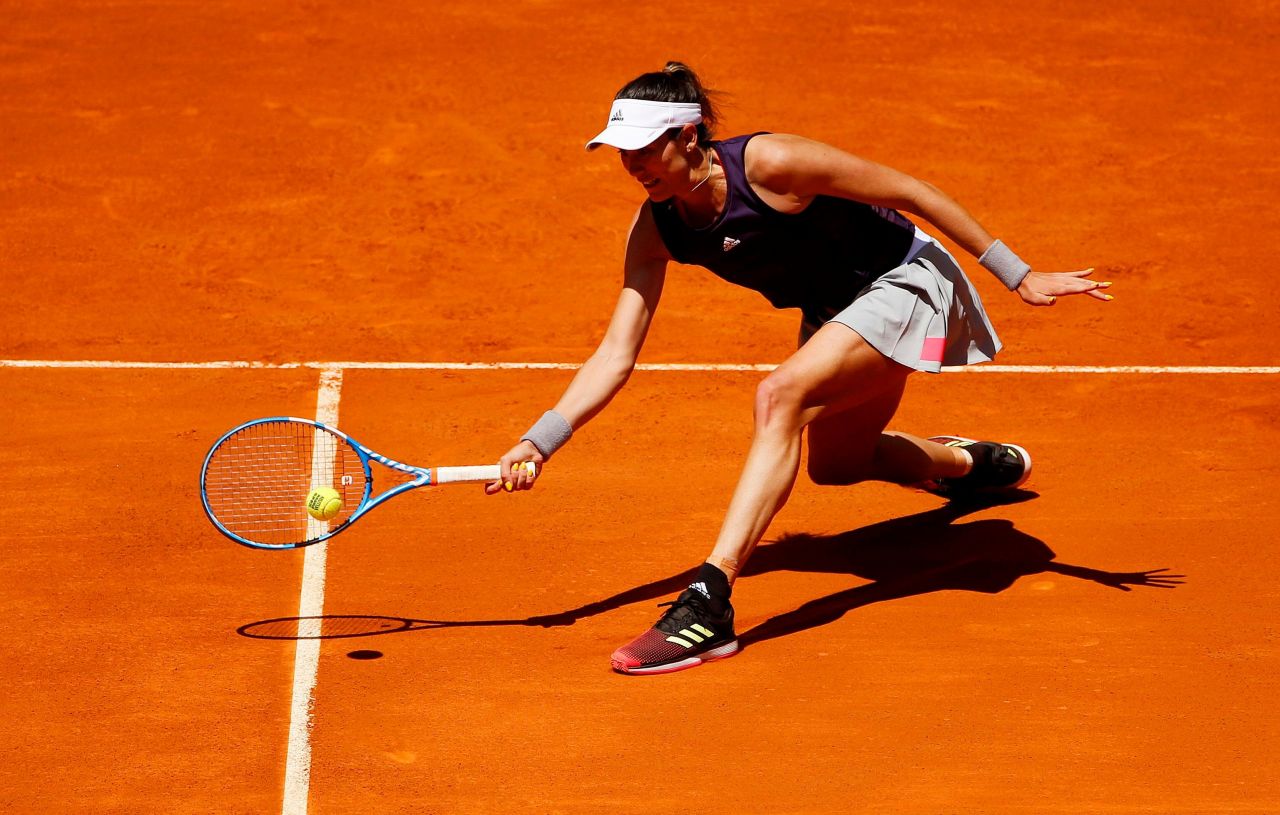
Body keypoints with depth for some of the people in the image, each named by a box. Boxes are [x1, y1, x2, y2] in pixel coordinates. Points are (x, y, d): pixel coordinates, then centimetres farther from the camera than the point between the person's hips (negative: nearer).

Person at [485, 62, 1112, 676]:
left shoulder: (768, 163, -30)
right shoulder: (656, 228, -11)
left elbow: (909, 191, -22)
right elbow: (615, 355, -10)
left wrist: (1016, 276, -19)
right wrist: (539, 442, -23)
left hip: (906, 281, -9)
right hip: (833, 310, 9)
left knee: (780, 396, -31)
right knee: (836, 464, 25)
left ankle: (710, 604, -38)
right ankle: (970, 462, 56)